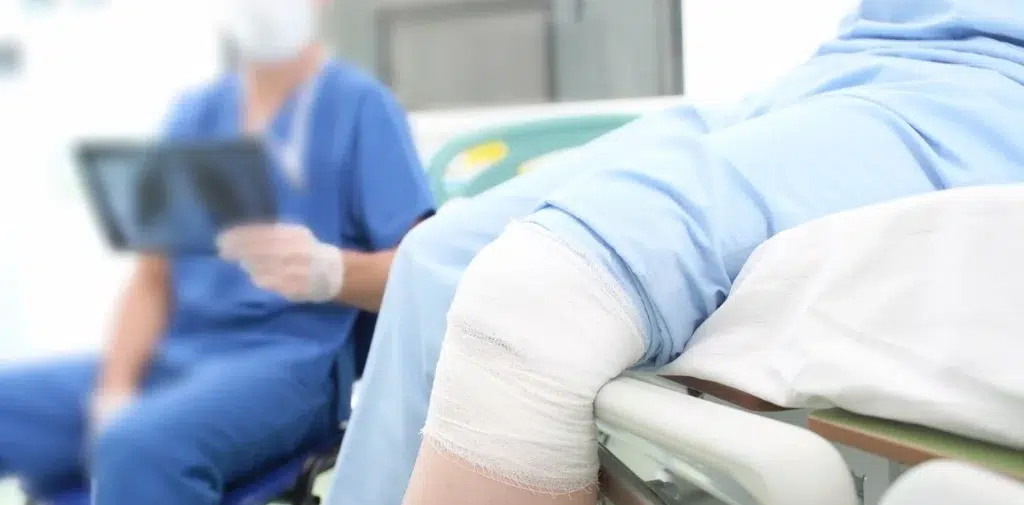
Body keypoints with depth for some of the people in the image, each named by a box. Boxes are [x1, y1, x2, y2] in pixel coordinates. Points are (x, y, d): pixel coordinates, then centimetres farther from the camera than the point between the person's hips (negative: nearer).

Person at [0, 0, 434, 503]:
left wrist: (328, 270, -28)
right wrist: (115, 392, -4)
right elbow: (153, 278, 13)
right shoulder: (194, 113, 15)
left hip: (289, 363, -6)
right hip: (172, 358, 6)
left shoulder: (361, 106, 0)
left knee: (138, 444, -34)